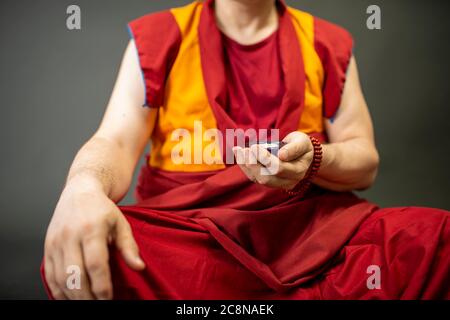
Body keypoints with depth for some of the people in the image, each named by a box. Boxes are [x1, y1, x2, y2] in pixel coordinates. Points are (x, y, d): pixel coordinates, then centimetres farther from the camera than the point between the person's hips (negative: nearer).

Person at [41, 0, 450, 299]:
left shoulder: (329, 43, 10)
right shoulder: (157, 36, 6)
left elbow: (365, 162, 8)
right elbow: (115, 143, -4)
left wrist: (313, 160, -16)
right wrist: (82, 190, -29)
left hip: (306, 223, 1)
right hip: (185, 224, 0)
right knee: (82, 257, -31)